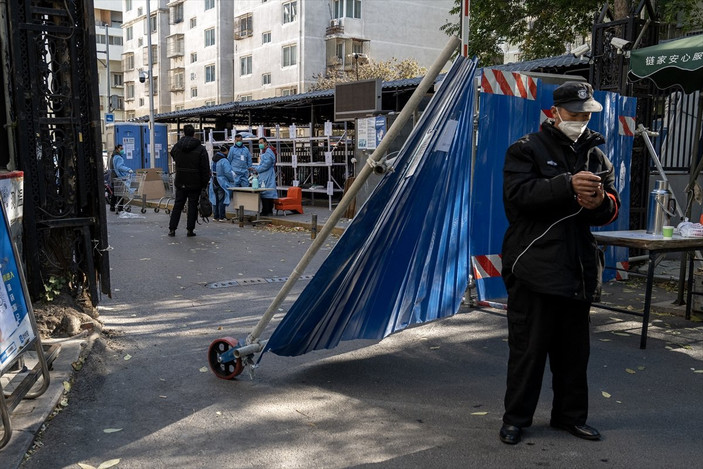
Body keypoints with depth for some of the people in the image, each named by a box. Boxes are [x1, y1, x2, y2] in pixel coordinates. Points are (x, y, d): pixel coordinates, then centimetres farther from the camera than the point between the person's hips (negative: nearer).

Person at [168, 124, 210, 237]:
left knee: (178, 204, 11)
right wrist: (205, 183, -4)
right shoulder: (200, 148, -8)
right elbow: (205, 168, -8)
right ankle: (190, 229, 6)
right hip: (195, 183, -3)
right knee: (193, 205, 5)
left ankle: (172, 229, 10)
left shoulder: (176, 147, 2)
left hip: (180, 182, 3)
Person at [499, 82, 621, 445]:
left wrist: (600, 203, -14)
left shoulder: (595, 155, 15)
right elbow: (518, 194, -18)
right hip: (534, 268, -5)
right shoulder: (527, 149, -1)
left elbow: (613, 207, 10)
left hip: (578, 269, 6)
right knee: (528, 348, 2)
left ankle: (570, 415, 30)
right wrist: (568, 185, -28)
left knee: (574, 349, 14)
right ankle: (515, 418, 16)